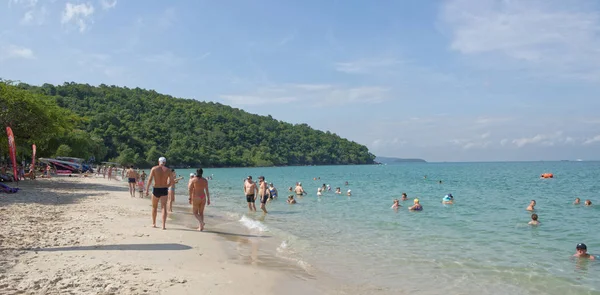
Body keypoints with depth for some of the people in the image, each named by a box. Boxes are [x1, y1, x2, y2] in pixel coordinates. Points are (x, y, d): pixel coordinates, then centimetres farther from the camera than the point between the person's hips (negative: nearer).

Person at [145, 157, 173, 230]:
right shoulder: (168, 170, 1)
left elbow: (150, 179, -11)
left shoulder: (154, 168, -3)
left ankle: (154, 224, 28)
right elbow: (172, 181, 0)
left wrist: (147, 189, -10)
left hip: (156, 190, 0)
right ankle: (163, 225, -9)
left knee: (154, 207, 17)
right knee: (164, 207, 0)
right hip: (164, 190, 0)